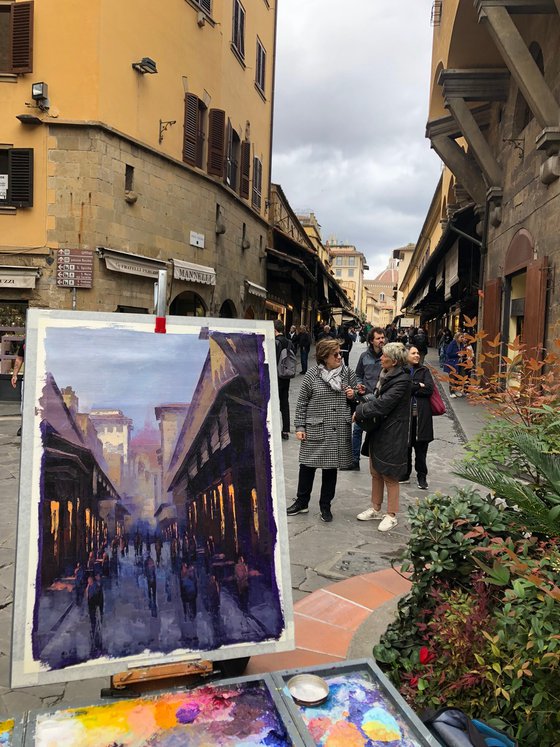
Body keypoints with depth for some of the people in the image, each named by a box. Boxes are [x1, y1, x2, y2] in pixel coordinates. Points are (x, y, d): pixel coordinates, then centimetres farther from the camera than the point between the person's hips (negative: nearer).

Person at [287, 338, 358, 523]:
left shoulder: (347, 373, 3)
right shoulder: (312, 374, -5)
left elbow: (358, 394, 16)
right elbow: (302, 402, -2)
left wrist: (353, 394, -7)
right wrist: (300, 426, -5)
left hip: (339, 431, 2)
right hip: (315, 429, -2)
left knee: (331, 467, 10)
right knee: (307, 465, 7)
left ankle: (325, 506, 26)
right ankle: (302, 502, 26)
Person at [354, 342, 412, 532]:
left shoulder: (402, 380, -20)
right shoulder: (385, 375, 8)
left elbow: (383, 404, -24)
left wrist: (359, 411, -15)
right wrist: (366, 398, -8)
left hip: (391, 435, -8)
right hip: (377, 431, 8)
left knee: (389, 476, 5)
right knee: (375, 472, 17)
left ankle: (391, 515, 20)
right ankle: (376, 509, 33)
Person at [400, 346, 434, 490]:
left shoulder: (424, 371, 11)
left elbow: (430, 388, -4)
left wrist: (411, 388, -7)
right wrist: (419, 385, -8)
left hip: (421, 414, 1)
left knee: (421, 447, 4)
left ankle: (422, 477, 15)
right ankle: (405, 474, 21)